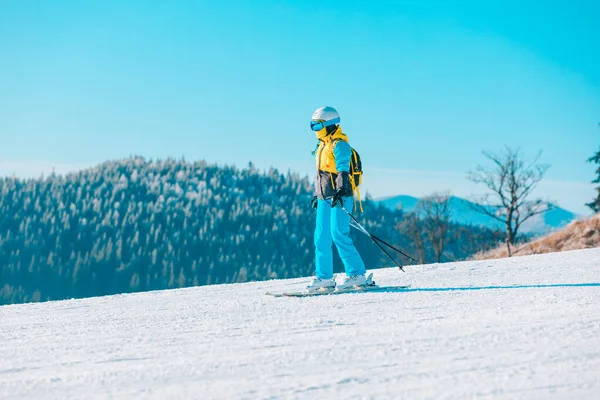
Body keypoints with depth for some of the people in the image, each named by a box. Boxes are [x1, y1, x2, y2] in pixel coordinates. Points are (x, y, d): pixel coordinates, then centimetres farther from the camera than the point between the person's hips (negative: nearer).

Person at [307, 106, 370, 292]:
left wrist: (340, 190, -31)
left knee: (339, 234, -15)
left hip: (339, 196, -9)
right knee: (321, 237, 6)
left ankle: (357, 274, -10)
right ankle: (324, 278, 10)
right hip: (325, 198, 9)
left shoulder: (339, 144, -8)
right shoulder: (323, 145, 20)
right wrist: (317, 194, 28)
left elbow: (343, 170, -19)